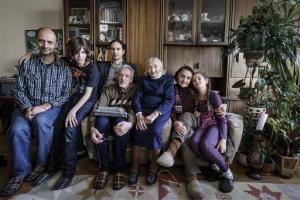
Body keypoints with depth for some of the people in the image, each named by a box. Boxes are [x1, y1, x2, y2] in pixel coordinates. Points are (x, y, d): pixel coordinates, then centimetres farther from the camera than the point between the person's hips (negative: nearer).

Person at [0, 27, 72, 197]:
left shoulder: (64, 67, 2)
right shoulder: (27, 64, 6)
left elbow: (67, 94, -2)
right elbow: (19, 90, 4)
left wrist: (46, 106, -16)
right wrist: (27, 108, -14)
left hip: (52, 107, -2)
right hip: (28, 106, 2)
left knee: (41, 121, -35)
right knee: (18, 129, -29)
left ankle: (42, 162, -12)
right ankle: (21, 172, -10)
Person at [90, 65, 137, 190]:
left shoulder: (135, 90, 7)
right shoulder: (109, 89, 14)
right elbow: (98, 108, -2)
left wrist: (130, 124, -36)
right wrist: (93, 127, -22)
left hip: (124, 120, -2)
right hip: (109, 119, 2)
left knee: (120, 122, -37)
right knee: (102, 120, -34)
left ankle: (119, 168, -23)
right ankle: (104, 167, -21)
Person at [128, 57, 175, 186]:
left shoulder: (168, 80, 9)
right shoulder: (144, 80, 18)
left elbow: (169, 101, -5)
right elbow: (136, 98, 7)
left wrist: (154, 114, -22)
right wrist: (139, 115, -14)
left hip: (161, 111, -2)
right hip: (144, 110, 2)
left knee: (155, 130, -31)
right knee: (139, 130, -28)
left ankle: (154, 168, -12)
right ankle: (135, 168, -14)